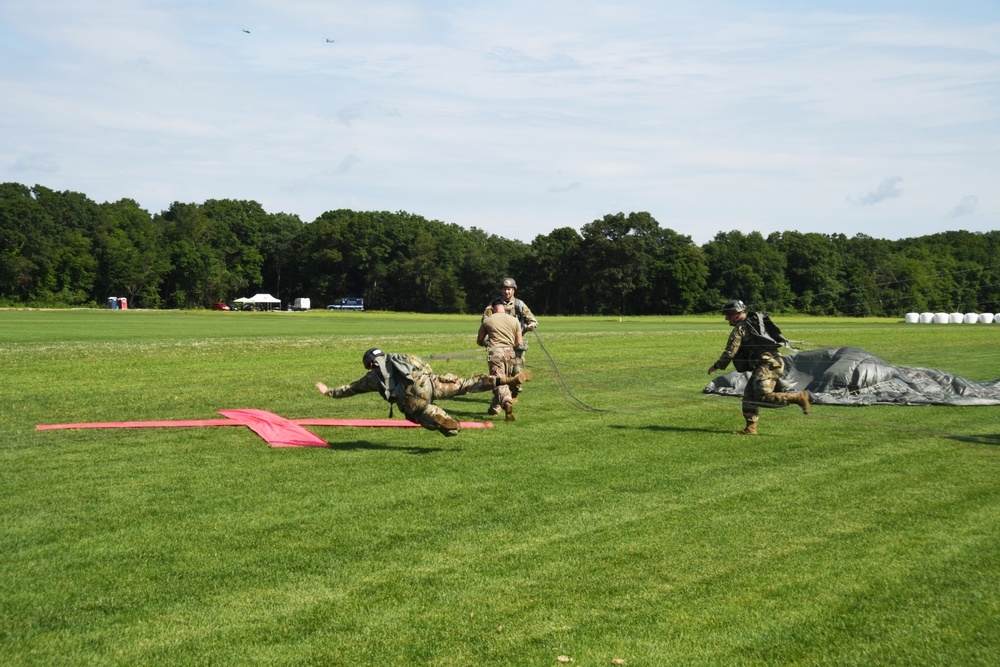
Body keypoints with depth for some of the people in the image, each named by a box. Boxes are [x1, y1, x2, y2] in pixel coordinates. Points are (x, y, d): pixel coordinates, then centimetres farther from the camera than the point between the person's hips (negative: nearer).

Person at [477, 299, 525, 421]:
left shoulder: (487, 320, 5)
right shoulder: (514, 320, 10)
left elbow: (479, 341, 13)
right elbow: (519, 343, 9)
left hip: (495, 352, -3)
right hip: (510, 352, 3)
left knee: (499, 381, -8)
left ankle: (507, 402, -36)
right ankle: (494, 408, 28)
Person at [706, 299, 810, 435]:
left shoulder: (739, 329, -4)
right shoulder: (754, 322, 23)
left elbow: (730, 352, -6)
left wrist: (716, 366, 7)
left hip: (767, 364, -10)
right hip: (775, 362, 10)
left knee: (762, 397, -18)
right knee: (749, 395, 12)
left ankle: (798, 397, -17)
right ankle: (751, 428, 11)